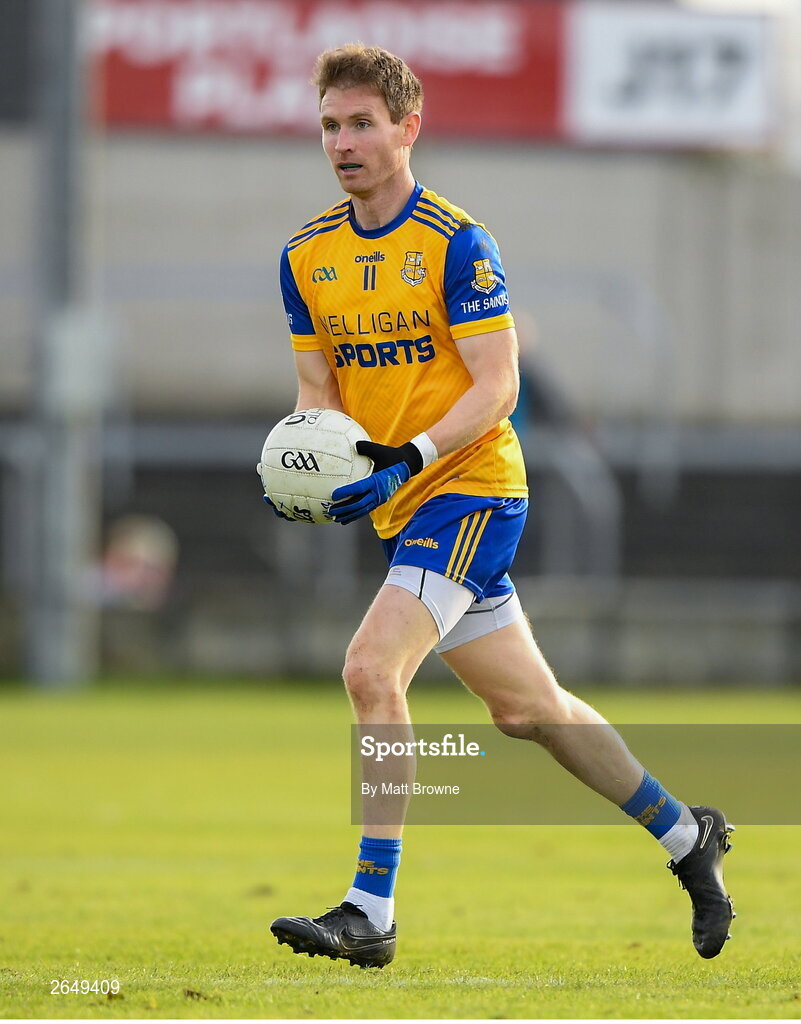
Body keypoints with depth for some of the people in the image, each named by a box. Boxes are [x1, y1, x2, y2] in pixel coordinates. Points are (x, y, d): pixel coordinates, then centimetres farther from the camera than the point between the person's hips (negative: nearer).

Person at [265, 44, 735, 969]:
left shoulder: (455, 242, -12)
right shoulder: (306, 255, 7)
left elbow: (495, 387, -14)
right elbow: (318, 389, 12)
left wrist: (410, 458, -28)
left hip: (471, 487, -7)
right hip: (401, 508, 7)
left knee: (371, 670, -23)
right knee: (524, 707, 15)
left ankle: (370, 914, -21)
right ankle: (688, 834, 33)